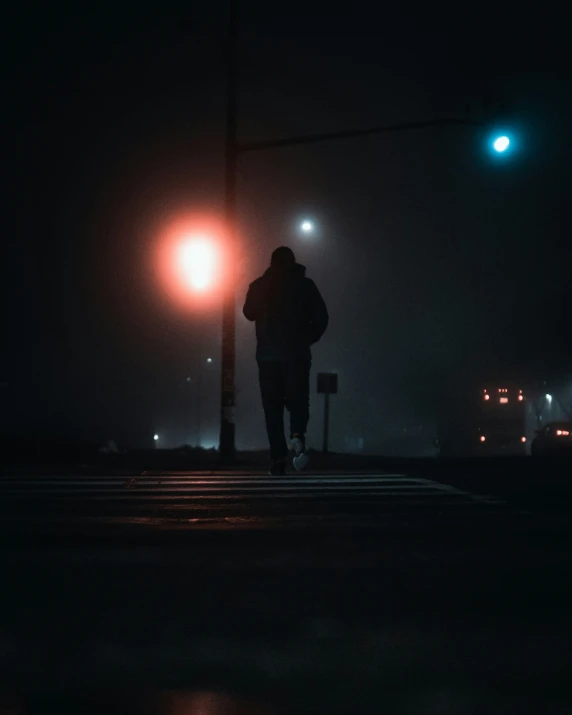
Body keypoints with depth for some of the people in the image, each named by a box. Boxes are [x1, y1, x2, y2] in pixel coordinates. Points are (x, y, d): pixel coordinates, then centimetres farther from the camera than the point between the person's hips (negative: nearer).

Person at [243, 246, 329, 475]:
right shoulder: (305, 284, 2)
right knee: (298, 400, 8)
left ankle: (279, 458, -3)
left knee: (273, 407, 6)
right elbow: (321, 317, -2)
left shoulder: (259, 286, 5)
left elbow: (249, 313, 19)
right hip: (297, 354, 0)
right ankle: (297, 435, -23)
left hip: (268, 355, 1)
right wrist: (308, 339, 12)